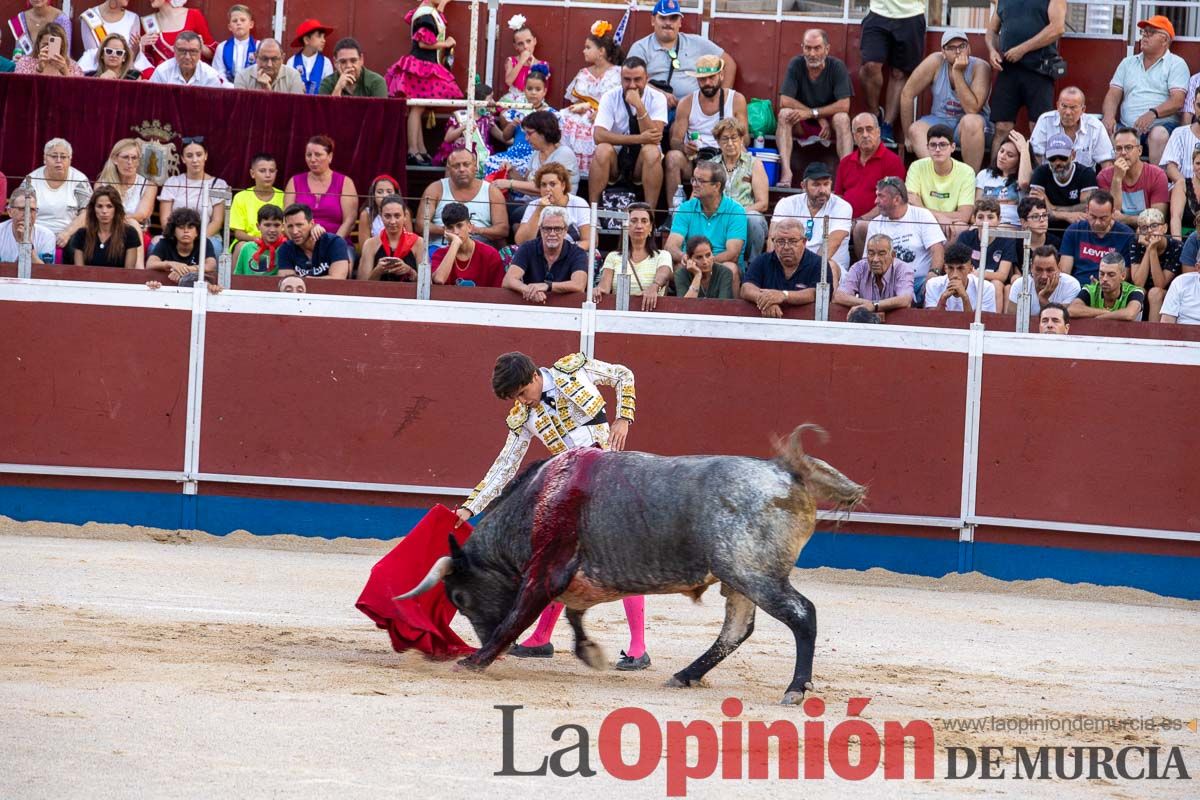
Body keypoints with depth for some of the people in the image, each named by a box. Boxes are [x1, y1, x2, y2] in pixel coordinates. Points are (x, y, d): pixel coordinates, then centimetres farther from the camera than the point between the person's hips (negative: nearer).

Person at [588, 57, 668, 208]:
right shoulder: (610, 98, -5)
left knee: (652, 152, -32)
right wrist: (639, 139, -25)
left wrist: (639, 106, -28)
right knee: (603, 150, -31)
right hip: (615, 159, 0)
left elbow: (654, 137, -18)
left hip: (641, 162, 0)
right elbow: (599, 136, -19)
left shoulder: (657, 98, -5)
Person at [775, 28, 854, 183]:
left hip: (829, 123, -1)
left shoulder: (837, 67, -12)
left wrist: (812, 113, -25)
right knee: (785, 114, -28)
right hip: (801, 124, 1)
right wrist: (820, 118, -19)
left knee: (842, 118, -31)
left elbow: (844, 106, -19)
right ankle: (786, 171, -39)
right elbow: (785, 101, -17)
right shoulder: (795, 65, -10)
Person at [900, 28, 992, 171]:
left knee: (971, 122, -37)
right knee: (916, 130, -27)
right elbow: (907, 94, -7)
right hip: (939, 120, 3)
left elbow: (972, 109, -27)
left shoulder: (980, 67, -17)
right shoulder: (935, 62, -12)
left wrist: (958, 74, -29)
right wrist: (908, 135, -3)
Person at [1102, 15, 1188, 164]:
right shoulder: (1128, 63, 21)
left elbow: (1178, 101, -7)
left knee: (1159, 134, -38)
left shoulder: (1176, 64, 6)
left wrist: (1153, 113, -24)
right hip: (1127, 126, 4)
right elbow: (1113, 95, 13)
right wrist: (1109, 116, -10)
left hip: (1161, 124, -4)